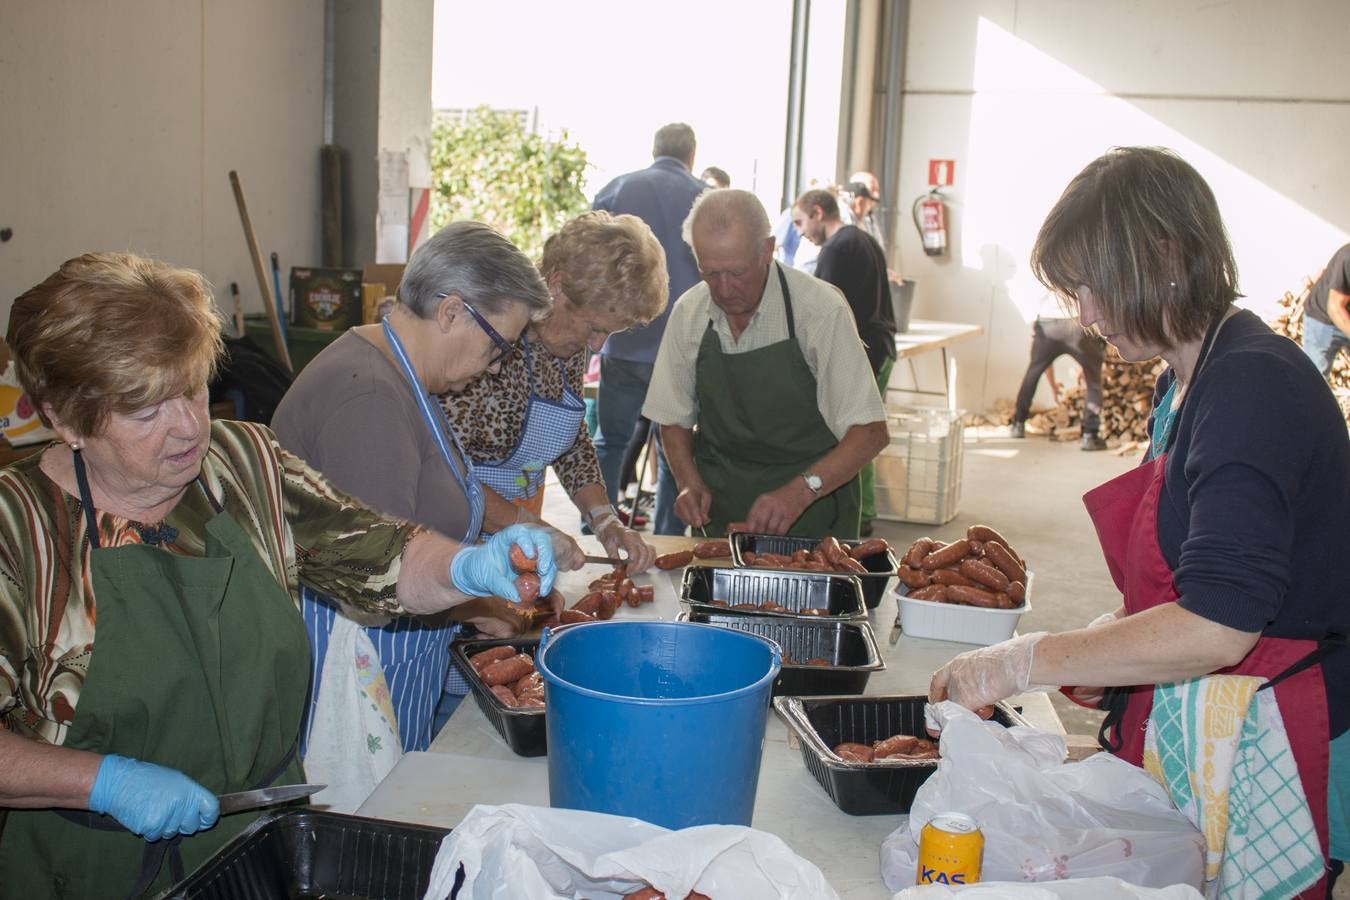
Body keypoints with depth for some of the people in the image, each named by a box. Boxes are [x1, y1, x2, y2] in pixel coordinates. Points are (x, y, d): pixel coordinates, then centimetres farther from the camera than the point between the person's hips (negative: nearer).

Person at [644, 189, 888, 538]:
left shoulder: (822, 309, -13)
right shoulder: (688, 313, 0)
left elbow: (870, 432, -13)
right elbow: (674, 418, 11)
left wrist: (800, 491, -25)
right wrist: (689, 482, -6)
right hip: (719, 507, 3)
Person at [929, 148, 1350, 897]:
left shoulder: (1254, 386, -20)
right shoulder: (1185, 384, 11)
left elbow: (1215, 629, -28)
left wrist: (1019, 664, -22)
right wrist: (1113, 637, 5)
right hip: (1178, 739, 9)